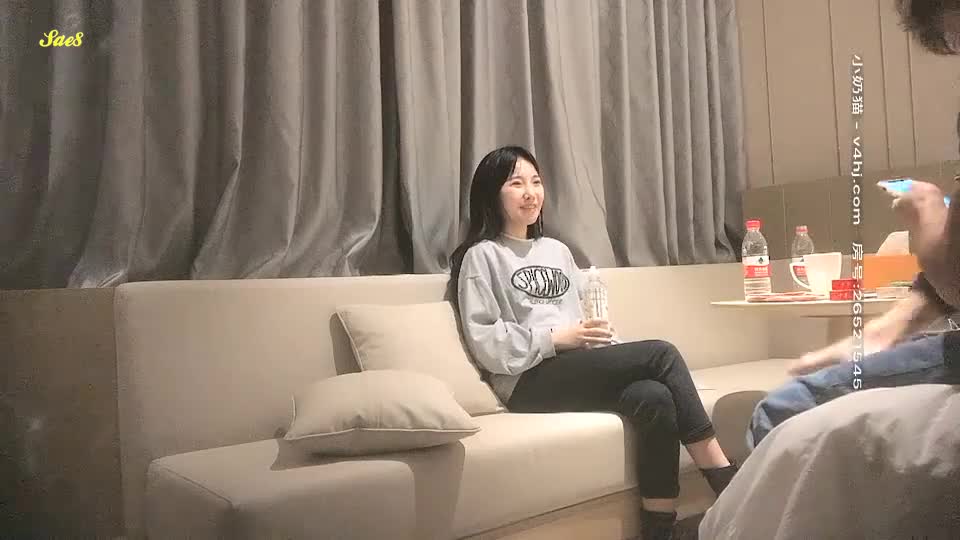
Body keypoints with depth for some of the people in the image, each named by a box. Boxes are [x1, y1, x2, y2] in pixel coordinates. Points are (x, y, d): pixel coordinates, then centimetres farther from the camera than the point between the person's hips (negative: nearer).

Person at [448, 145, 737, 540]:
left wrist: (604, 338, 1)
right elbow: (487, 345, -7)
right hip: (531, 380, -6)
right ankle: (728, 485, -16)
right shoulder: (482, 257, 3)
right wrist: (558, 338, -13)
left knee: (654, 397, -28)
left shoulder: (558, 250, 25)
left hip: (587, 370, 6)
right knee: (662, 354, -22)